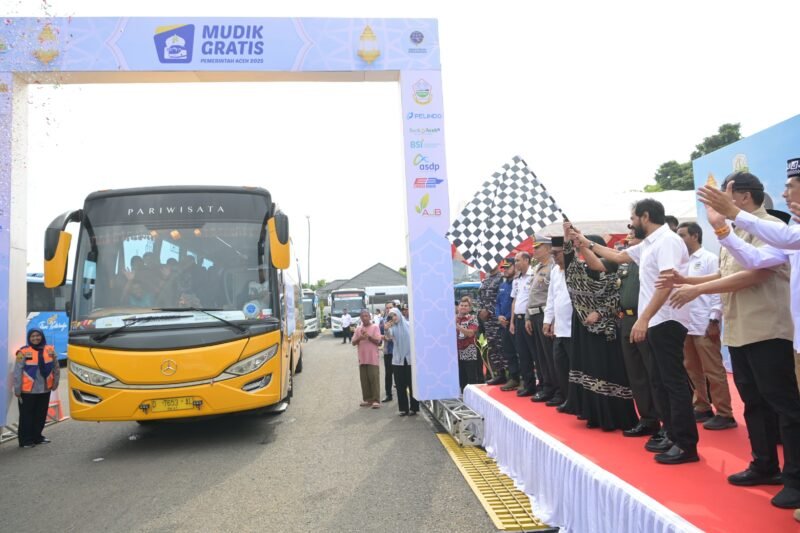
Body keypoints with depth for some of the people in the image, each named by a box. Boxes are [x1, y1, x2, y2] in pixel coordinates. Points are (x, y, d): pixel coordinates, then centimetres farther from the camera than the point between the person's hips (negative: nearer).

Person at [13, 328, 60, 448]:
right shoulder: (23, 352, -11)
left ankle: (37, 436, 28)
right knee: (27, 416, 3)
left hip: (45, 389, 4)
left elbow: (56, 367, 10)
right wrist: (17, 390, -10)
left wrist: (55, 382, 8)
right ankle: (25, 440, 13)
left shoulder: (50, 350, 2)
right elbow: (17, 372, -9)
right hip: (28, 391, -4)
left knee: (41, 415, 14)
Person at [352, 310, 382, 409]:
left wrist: (369, 337, -20)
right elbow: (353, 342, 6)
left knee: (374, 379, -6)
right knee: (364, 380, 6)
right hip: (362, 358, 4)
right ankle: (367, 399, 13)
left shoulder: (375, 327, 1)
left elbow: (378, 341, -6)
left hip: (372, 358, -4)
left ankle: (376, 400, -5)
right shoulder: (358, 329, 12)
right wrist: (360, 338, -13)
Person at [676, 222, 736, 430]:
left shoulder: (710, 259, -3)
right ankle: (702, 408, 23)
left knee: (714, 371, -2)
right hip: (686, 325, 7)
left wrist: (714, 320, -14)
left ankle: (724, 414, 5)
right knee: (693, 370, 12)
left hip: (705, 325, -7)